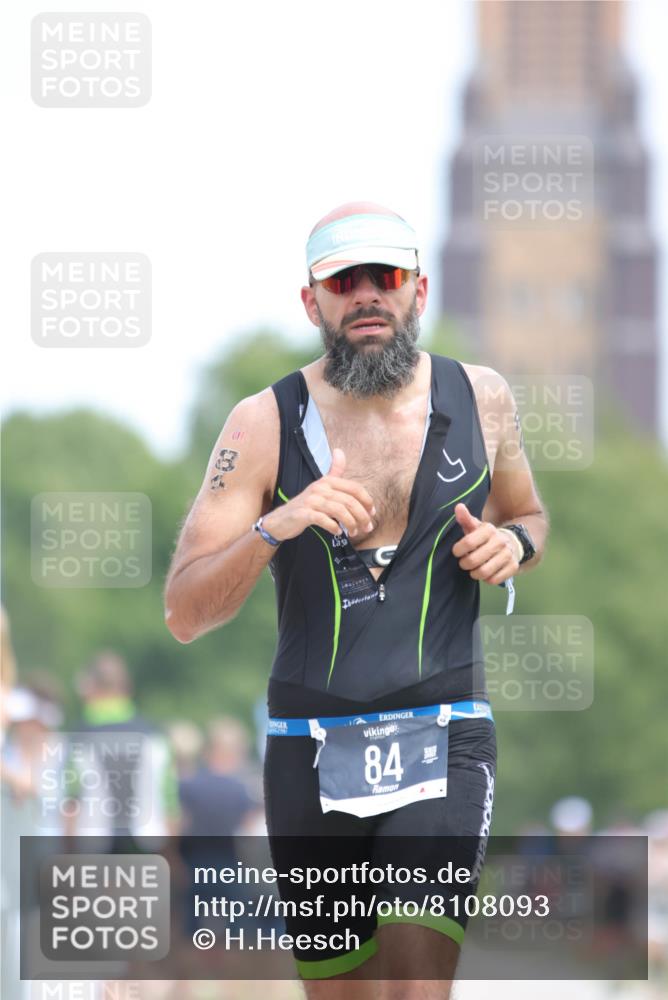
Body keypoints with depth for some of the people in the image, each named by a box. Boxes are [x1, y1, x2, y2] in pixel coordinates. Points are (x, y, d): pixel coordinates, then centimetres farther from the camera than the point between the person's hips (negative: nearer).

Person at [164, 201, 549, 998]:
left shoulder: (480, 399, 3)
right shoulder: (264, 424, -3)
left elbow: (528, 517, 24)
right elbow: (185, 616, -7)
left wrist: (512, 544, -1)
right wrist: (273, 527, -25)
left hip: (443, 746, -1)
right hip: (310, 753, 1)